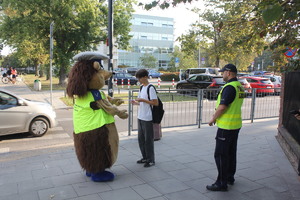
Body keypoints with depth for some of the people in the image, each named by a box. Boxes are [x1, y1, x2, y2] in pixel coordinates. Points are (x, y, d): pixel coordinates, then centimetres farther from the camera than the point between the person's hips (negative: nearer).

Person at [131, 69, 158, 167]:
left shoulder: (150, 88, -13)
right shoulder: (142, 88, 12)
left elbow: (156, 103, -18)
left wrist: (143, 100, -20)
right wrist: (136, 103, 0)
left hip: (147, 118, -8)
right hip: (140, 117, 9)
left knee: (148, 139, 1)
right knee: (141, 138, 14)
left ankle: (151, 160, 14)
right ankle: (145, 157, 28)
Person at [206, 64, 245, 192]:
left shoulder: (229, 87, -20)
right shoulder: (239, 87, 12)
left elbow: (222, 107, -23)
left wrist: (213, 119, -8)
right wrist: (217, 116, 15)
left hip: (226, 126, -10)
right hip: (236, 125, 10)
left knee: (221, 155, -3)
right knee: (231, 153, 18)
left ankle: (221, 183, 4)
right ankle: (230, 177, 30)